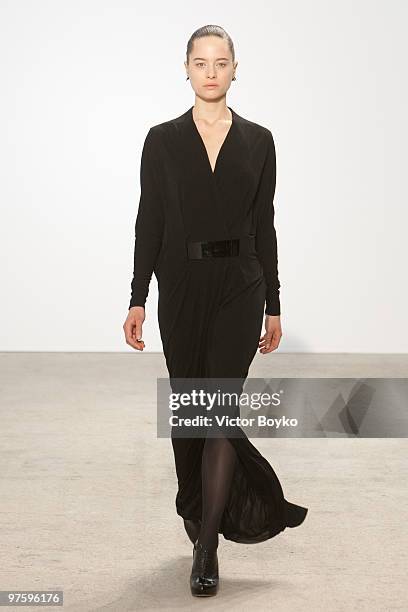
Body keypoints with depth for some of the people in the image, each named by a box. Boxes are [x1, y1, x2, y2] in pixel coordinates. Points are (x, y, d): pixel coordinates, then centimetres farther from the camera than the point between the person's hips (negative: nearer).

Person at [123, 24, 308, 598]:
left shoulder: (258, 141, 4)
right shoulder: (163, 139, 2)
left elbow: (264, 226, 5)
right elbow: (149, 222, 1)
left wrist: (273, 305, 4)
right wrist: (137, 299, -4)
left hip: (239, 289, -1)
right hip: (181, 287, 1)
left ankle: (206, 547, -2)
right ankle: (207, 516, 32)